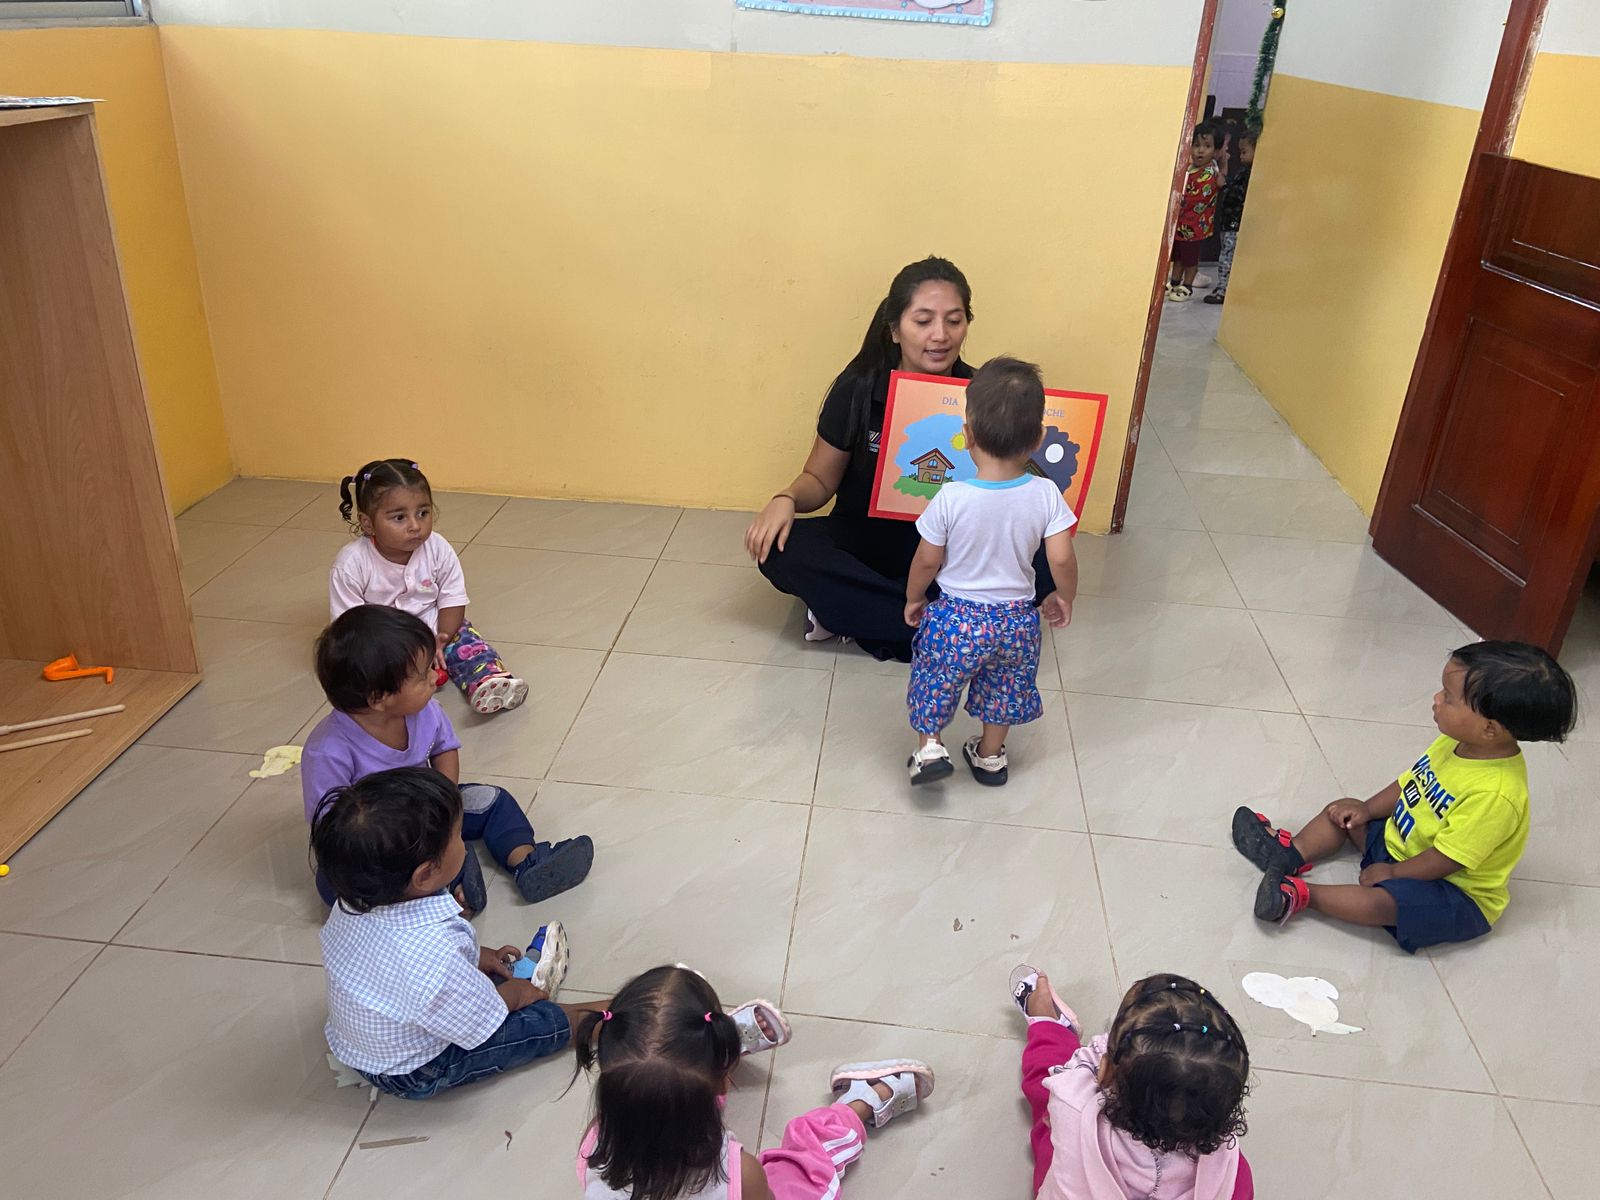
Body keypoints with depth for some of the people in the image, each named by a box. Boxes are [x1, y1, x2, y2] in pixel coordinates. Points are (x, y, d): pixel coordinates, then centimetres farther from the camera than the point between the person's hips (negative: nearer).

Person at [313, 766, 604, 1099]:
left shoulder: (354, 903, -19)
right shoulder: (435, 954, -43)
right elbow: (482, 1024, -25)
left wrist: (476, 956, 8)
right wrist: (516, 993, -5)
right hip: (415, 1075, -7)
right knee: (547, 1021, 2)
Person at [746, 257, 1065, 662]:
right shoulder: (858, 389, -9)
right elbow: (820, 478, -1)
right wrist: (786, 500, -23)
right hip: (863, 541, 0)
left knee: (1038, 564, -28)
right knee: (778, 549, -28)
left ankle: (849, 610, -22)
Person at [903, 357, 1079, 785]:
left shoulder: (950, 498, -21)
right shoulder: (1046, 495, -17)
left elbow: (927, 561, -11)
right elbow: (1061, 559, -14)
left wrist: (913, 598, 8)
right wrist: (1065, 598, 6)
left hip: (956, 617, -3)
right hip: (1016, 619, 3)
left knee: (935, 681, 22)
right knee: (1004, 686, 25)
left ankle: (930, 748, 21)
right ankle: (991, 756, 40)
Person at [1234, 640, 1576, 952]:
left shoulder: (1494, 794, -35)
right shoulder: (1458, 741, -10)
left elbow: (1448, 858, -28)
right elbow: (1411, 781, 7)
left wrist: (1393, 872, -16)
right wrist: (1367, 809, 2)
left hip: (1457, 893, -9)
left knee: (1380, 901, -34)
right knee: (1345, 813, 10)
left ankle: (1300, 894, -20)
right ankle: (1291, 854, -3)